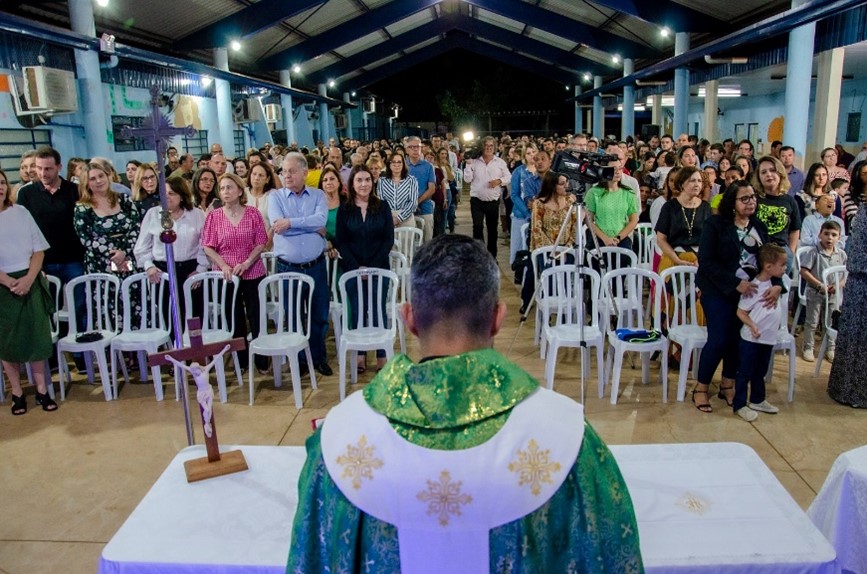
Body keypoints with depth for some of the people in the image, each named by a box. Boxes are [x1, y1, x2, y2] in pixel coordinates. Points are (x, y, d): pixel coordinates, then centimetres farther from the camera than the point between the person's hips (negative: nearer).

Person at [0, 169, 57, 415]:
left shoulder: (21, 212, 5)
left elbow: (39, 249, 4)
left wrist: (29, 279, -9)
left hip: (30, 282, 2)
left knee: (37, 335, 4)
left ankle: (41, 390, 13)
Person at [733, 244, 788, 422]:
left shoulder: (773, 284, 5)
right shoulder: (754, 287, -19)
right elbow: (741, 312, -16)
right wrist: (752, 325, -28)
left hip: (768, 339, 8)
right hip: (751, 339, -8)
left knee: (760, 372, 21)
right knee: (745, 373, 4)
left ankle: (757, 401, 35)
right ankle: (739, 405, 13)